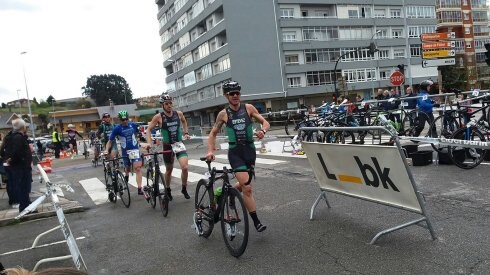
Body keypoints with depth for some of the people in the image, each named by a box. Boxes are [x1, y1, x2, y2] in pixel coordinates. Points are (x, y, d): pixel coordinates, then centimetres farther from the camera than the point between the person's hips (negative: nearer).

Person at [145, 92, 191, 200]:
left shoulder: (179, 113, -3)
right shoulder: (158, 116, -10)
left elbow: (184, 121, 21)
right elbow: (148, 129, -4)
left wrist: (186, 133, 14)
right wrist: (149, 142, -16)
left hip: (179, 144, 1)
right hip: (168, 146, -1)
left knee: (185, 167, -15)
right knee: (169, 170, 12)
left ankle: (184, 189, 8)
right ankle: (167, 189, 37)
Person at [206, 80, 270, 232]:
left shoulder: (249, 108, 1)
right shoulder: (223, 114, -1)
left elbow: (265, 122, 2)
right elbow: (213, 133, 7)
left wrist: (263, 131, -20)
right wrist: (210, 151, -6)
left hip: (250, 150, 3)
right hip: (235, 152, -3)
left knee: (244, 185, 17)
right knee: (247, 188, -13)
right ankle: (256, 222, -3)